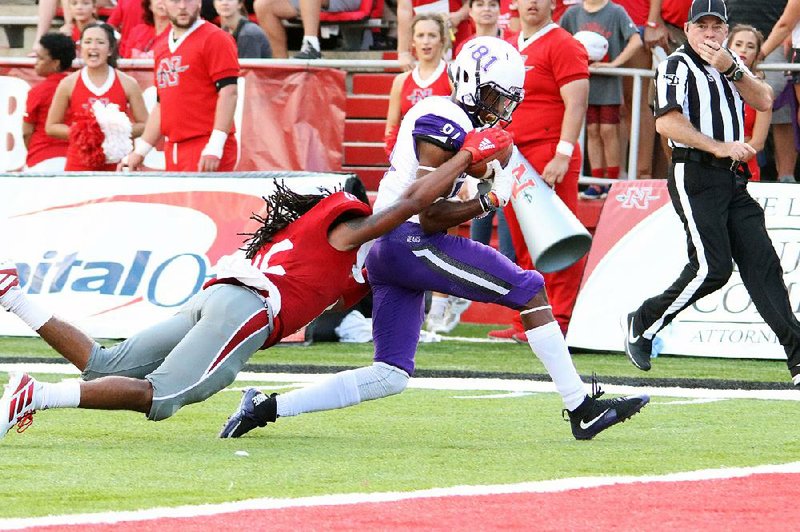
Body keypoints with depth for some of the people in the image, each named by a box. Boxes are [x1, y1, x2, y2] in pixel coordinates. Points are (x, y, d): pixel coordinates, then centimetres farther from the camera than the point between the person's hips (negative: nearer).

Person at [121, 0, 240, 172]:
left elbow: (228, 92, -12)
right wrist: (140, 151, 24)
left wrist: (214, 147, -20)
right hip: (173, 152, 7)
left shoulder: (214, 39, -4)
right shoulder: (161, 47, 20)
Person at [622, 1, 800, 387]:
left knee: (762, 264, -1)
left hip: (733, 180, 7)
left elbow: (763, 102, 5)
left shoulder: (731, 63, 18)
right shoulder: (677, 66, -5)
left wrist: (731, 70, -9)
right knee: (712, 268, -14)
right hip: (695, 176, -7)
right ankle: (642, 324, 4)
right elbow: (667, 122, -18)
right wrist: (720, 148, -22)